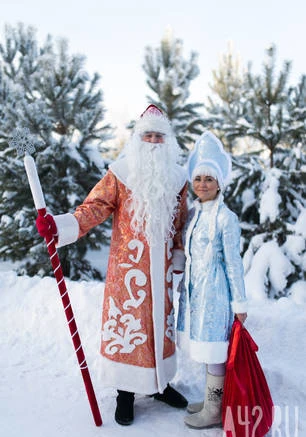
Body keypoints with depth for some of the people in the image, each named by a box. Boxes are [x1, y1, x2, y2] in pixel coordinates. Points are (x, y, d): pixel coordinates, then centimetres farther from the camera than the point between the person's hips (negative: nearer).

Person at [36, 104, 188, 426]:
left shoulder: (177, 178, 5)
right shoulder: (120, 173, -7)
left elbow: (180, 225, 12)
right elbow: (93, 208, -15)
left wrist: (180, 259, 12)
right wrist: (60, 225, -30)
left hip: (160, 269, 4)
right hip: (127, 268, -3)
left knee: (161, 321, 14)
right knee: (127, 322, 3)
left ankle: (160, 383, 34)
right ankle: (126, 392, 22)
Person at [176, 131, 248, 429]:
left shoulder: (225, 217, -14)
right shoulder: (194, 212, 8)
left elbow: (233, 262, -12)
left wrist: (239, 302, -9)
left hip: (214, 289, -7)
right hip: (194, 288, 7)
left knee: (214, 349, 4)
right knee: (204, 348, 18)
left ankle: (214, 411, 20)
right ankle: (210, 400, 34)